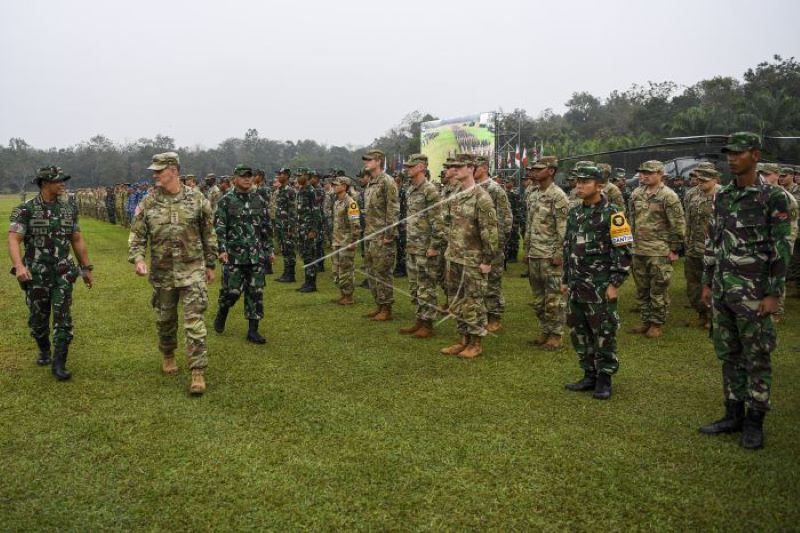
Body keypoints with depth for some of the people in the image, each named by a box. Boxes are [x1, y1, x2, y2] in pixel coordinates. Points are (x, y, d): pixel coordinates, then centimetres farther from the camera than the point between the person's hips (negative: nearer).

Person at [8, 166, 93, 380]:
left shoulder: (69, 209, 3)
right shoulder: (25, 210, -8)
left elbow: (77, 240, 11)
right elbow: (13, 240, -17)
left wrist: (86, 268, 13)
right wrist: (19, 266, -33)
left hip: (62, 273, 2)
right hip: (36, 274, -2)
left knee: (63, 318, -6)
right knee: (38, 318, 13)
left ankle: (59, 364, -1)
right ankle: (44, 350, 39)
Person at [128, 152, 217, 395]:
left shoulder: (196, 199, -4)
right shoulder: (148, 203, -1)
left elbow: (209, 235, 4)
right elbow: (137, 235, 1)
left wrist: (210, 264, 7)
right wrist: (138, 258, -18)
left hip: (192, 271, -2)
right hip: (162, 273, 3)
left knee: (194, 322, -7)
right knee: (165, 320, 17)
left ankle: (198, 372, -4)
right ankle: (168, 356, 41)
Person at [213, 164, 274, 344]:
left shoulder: (260, 199, 9)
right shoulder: (226, 201, -1)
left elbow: (266, 227, 13)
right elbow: (219, 227, -5)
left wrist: (269, 250, 12)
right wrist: (222, 249, -15)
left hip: (257, 255, 3)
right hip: (234, 255, -3)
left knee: (256, 292, 3)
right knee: (232, 290, -1)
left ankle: (253, 330, 10)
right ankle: (221, 314, 31)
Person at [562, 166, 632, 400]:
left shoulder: (611, 213, -10)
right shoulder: (575, 212, 11)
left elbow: (624, 252, -12)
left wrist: (615, 283, -15)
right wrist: (565, 279, 16)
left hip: (600, 287, -7)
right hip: (576, 286, 7)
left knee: (603, 334, 1)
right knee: (579, 332, 11)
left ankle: (604, 380, 15)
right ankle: (589, 375, 24)